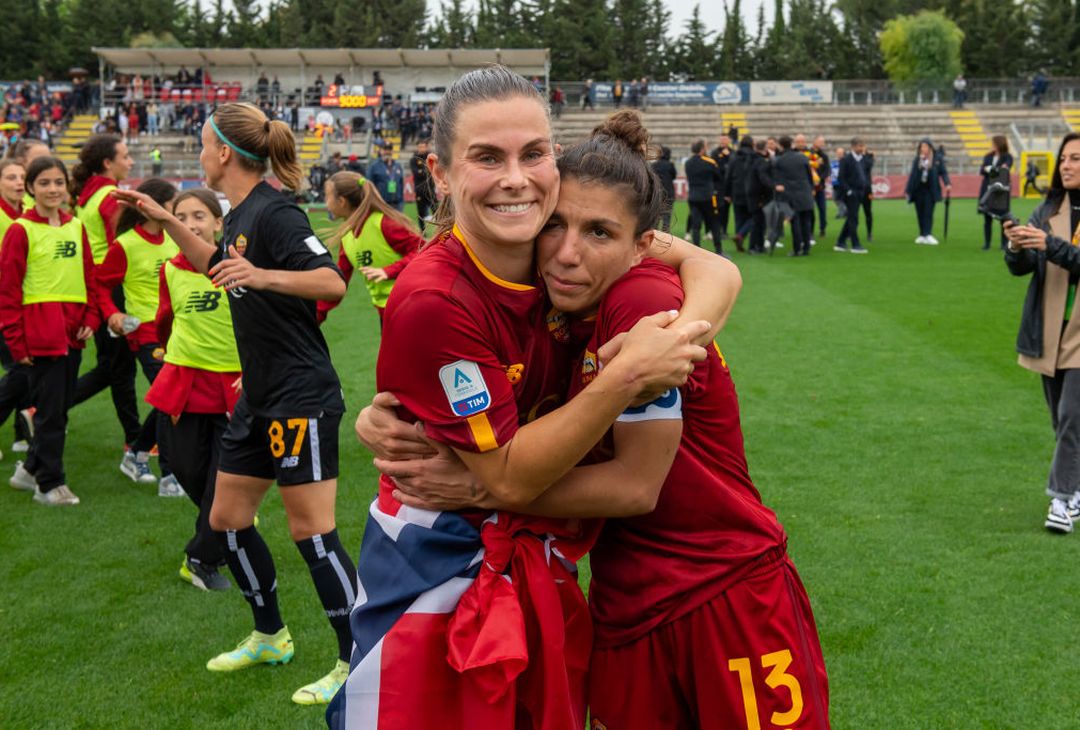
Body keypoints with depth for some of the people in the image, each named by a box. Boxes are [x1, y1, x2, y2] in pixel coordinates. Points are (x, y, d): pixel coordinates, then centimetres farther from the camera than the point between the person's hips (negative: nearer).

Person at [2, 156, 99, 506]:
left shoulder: (76, 227, 10)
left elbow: (89, 277, 16)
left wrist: (90, 319, 3)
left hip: (72, 332, 6)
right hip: (41, 331, -6)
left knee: (61, 407, 13)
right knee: (50, 410, -2)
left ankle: (30, 469, 30)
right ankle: (49, 484, 9)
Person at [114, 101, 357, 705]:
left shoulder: (274, 212, -16)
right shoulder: (241, 214, 12)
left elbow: (332, 282, -25)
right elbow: (217, 266, 33)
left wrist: (264, 276, -38)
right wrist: (165, 220, 26)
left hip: (302, 397, -10)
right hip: (260, 397, 10)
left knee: (312, 530, -7)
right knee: (228, 519, 15)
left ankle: (355, 661, 5)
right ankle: (271, 637, 32)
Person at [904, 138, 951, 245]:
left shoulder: (937, 160, 1)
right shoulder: (916, 160, 8)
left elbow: (943, 172, 1)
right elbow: (912, 175, 12)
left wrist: (947, 184, -15)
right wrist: (907, 190, 12)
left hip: (930, 190, -3)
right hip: (918, 190, 3)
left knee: (928, 213, -8)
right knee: (920, 213, 5)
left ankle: (928, 235, -12)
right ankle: (922, 235, 12)